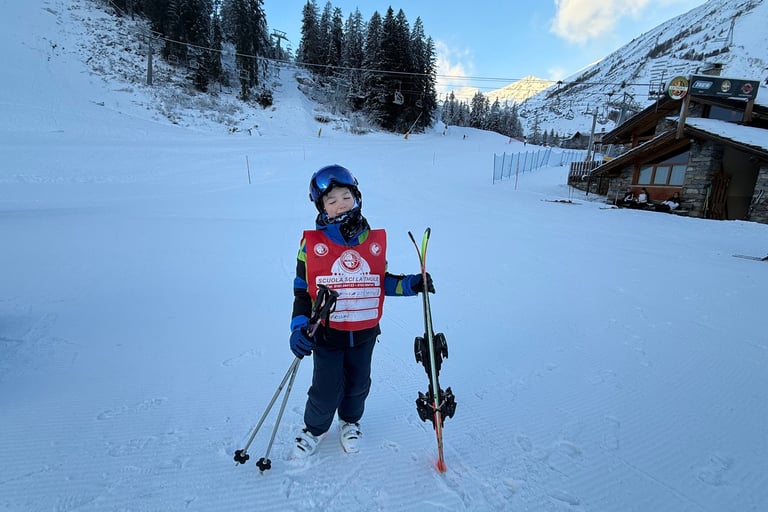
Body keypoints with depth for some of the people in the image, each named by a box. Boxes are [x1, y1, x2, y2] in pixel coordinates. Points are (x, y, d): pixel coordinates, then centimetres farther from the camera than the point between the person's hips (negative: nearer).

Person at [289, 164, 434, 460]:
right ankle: (314, 428, 40)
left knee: (358, 385, 20)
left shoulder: (374, 241, -2)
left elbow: (381, 281, 8)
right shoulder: (313, 244, -10)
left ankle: (350, 421, 51)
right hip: (326, 333, -2)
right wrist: (299, 327, -15)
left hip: (364, 333, 3)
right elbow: (302, 289, -5)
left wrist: (410, 284, -7)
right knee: (327, 390, 8)